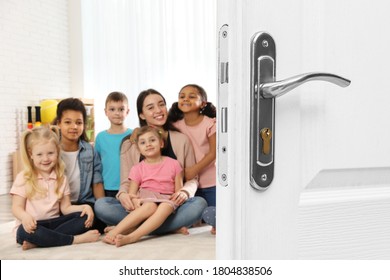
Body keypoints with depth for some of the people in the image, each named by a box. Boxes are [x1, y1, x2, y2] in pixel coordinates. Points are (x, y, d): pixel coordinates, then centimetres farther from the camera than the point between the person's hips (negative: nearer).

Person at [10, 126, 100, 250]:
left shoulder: (61, 178, 9)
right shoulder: (23, 177, -1)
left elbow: (65, 208, 5)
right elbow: (17, 207, -5)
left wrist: (84, 207, -15)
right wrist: (25, 216, -30)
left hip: (53, 223, 4)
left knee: (84, 217, -19)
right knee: (25, 231, -38)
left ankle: (37, 242, -28)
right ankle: (77, 239, -27)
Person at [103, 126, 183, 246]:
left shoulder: (173, 164, 6)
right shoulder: (138, 168, 7)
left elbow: (179, 190, 7)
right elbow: (131, 193, 2)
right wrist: (135, 201, -21)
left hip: (166, 199, 0)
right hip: (146, 198, 0)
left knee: (167, 207, -36)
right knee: (150, 206, -36)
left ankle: (131, 237, -47)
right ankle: (114, 231, -40)